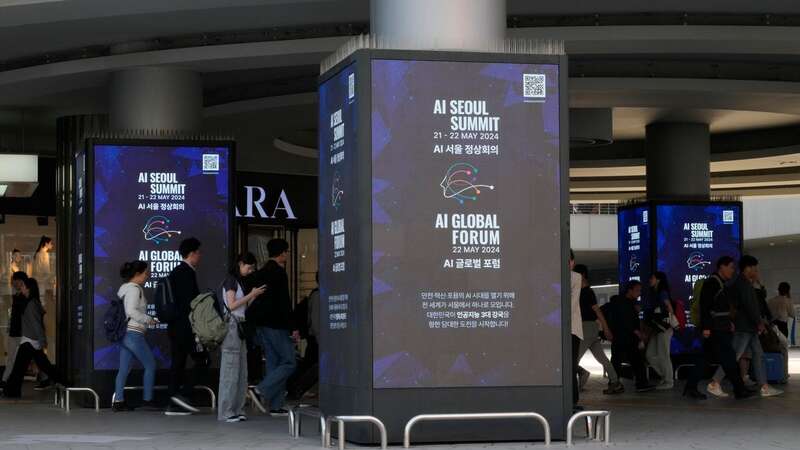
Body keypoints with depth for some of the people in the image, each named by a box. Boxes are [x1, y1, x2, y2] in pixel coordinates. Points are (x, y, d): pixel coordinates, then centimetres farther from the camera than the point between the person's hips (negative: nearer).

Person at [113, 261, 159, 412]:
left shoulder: (124, 288, 15)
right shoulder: (134, 289, -13)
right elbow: (132, 311, -23)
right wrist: (149, 320, -14)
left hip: (124, 333, 9)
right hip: (134, 334, -9)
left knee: (124, 368, 7)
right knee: (150, 365, 2)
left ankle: (118, 401, 4)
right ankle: (147, 400, 6)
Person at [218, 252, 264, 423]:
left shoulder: (239, 281, 19)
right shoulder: (231, 280, -6)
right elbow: (232, 305, -14)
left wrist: (255, 295, 7)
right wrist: (251, 294, -9)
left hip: (240, 326, 9)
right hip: (231, 325, -9)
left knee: (241, 370, 7)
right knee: (230, 369, -8)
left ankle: (237, 410, 9)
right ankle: (226, 412, -6)